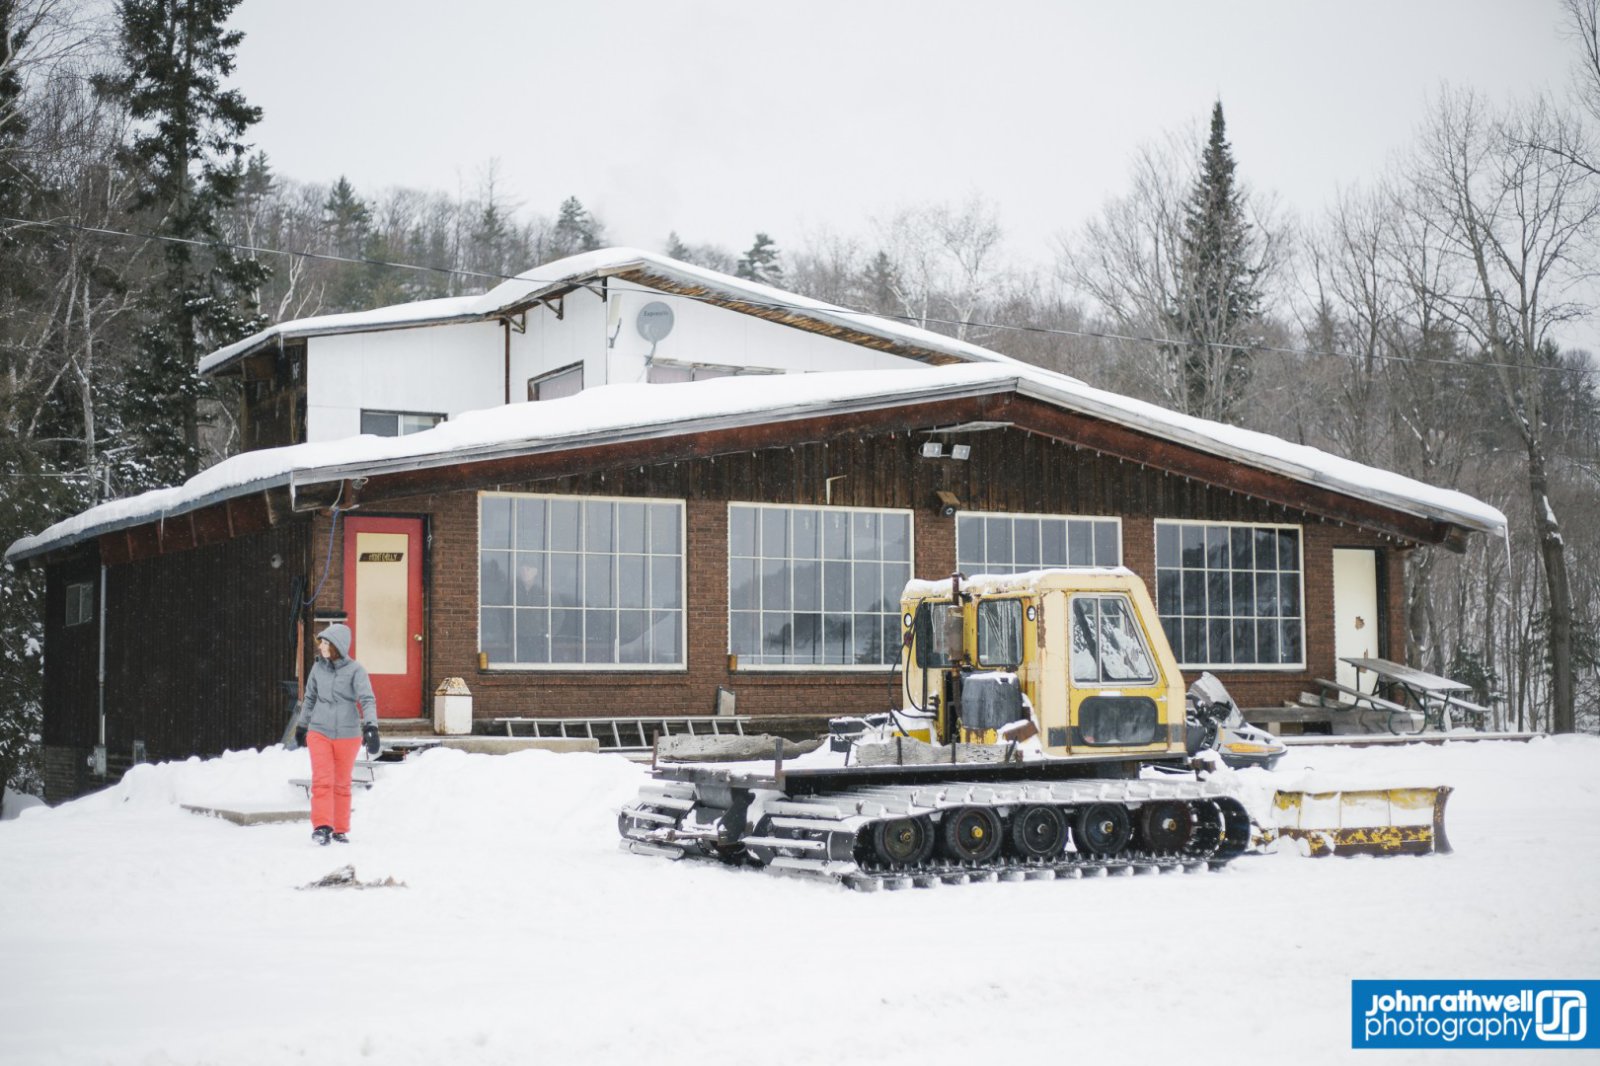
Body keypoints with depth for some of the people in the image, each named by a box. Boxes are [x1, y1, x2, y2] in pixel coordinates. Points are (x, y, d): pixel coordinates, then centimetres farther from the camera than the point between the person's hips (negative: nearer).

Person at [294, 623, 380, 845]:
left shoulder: (355, 670, -9)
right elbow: (309, 698, 16)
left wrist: (371, 727, -31)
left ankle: (340, 829, 19)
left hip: (347, 734, -2)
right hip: (319, 732, 2)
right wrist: (301, 726, 23)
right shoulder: (318, 668, 3)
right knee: (322, 780, -12)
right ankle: (322, 826, -14)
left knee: (342, 783, 9)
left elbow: (368, 699, -17)